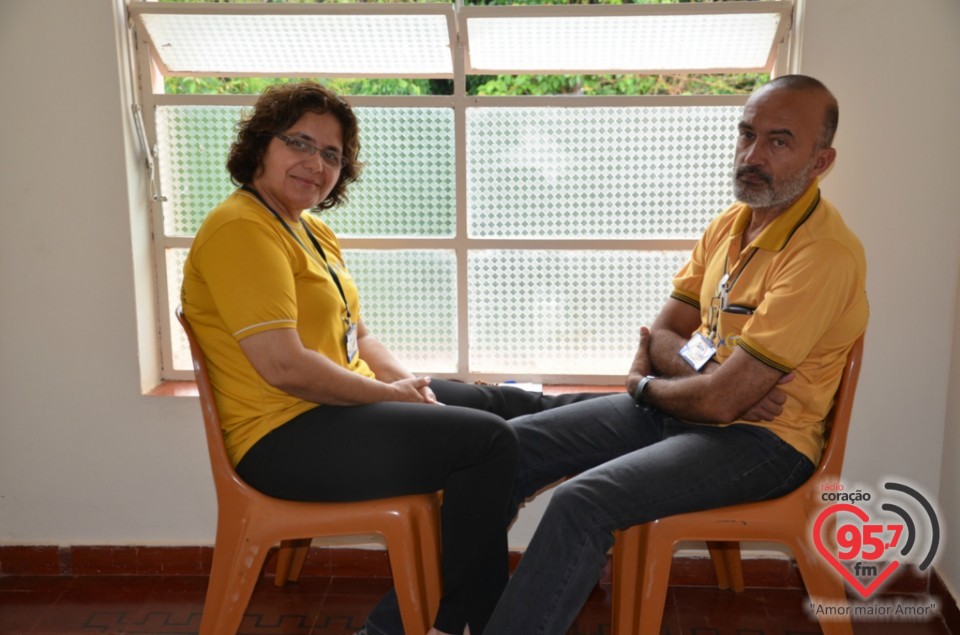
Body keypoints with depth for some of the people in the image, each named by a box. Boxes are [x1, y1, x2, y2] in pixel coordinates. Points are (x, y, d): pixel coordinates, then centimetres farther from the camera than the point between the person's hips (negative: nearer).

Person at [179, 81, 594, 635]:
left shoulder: (315, 232, 14)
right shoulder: (243, 230, -16)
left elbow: (358, 334, 18)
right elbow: (284, 367, -24)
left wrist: (408, 381, -1)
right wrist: (389, 394, -13)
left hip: (343, 401, 10)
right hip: (287, 436, -10)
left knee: (503, 403, 13)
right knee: (489, 441, -16)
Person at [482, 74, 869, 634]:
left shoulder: (824, 254, -22)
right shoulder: (732, 223, 6)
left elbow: (721, 401, -25)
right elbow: (661, 336, 8)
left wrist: (646, 385, -4)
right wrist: (711, 376, -14)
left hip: (762, 439, -8)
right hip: (678, 408, 8)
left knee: (583, 501, -30)